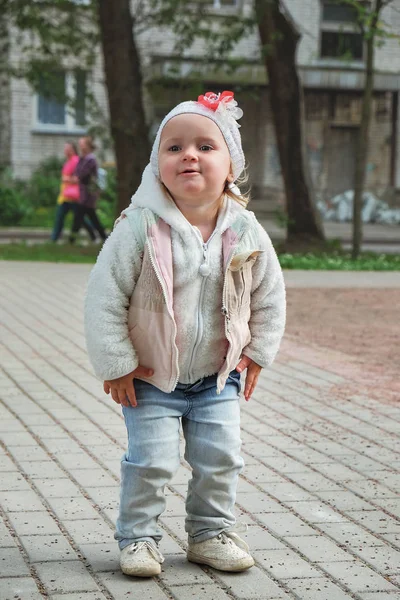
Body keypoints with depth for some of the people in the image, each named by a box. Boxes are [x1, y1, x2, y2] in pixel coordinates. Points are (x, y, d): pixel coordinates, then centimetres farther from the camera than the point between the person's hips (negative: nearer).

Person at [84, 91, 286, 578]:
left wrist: (257, 352, 3)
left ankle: (210, 533, 26)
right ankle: (137, 536, 16)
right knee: (150, 461, -4)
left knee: (220, 459, 7)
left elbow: (270, 296, 5)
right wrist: (116, 364, -13)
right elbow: (104, 297, -16)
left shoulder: (246, 232, -11)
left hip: (218, 376, 3)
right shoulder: (140, 228, -21)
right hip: (150, 378, -3)